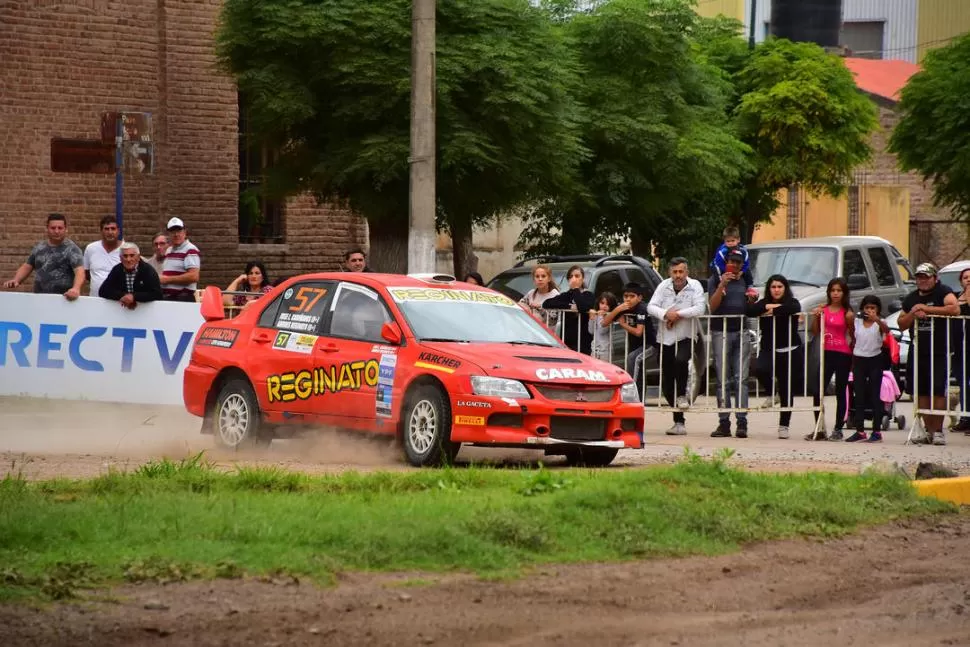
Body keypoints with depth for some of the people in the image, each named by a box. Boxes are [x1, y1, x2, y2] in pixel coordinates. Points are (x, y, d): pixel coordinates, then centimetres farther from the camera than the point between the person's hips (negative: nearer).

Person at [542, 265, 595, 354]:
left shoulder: (588, 295, 4)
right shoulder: (566, 295, 14)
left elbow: (584, 307, -20)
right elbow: (546, 303, -2)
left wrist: (576, 289, -8)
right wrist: (569, 307, -10)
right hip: (566, 342, 3)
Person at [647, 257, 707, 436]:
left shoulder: (695, 286, -5)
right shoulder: (664, 286, 4)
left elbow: (700, 308, -17)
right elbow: (651, 307, -3)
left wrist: (678, 314, -19)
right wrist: (665, 314, -21)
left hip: (686, 338, -4)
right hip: (665, 339, 4)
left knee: (681, 360, -36)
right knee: (666, 383, 4)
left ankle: (682, 395, -10)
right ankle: (679, 421, 15)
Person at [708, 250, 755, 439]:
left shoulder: (746, 282, 17)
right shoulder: (715, 280, 7)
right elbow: (713, 306, -4)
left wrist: (753, 300, 0)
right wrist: (722, 285, -16)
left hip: (742, 332, 2)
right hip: (721, 332, -2)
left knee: (741, 379, -5)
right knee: (723, 380, -3)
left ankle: (741, 422, -8)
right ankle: (724, 423, -4)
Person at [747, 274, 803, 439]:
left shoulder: (792, 302, 3)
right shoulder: (764, 303, 9)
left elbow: (793, 309, -23)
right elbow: (749, 310, -9)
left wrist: (773, 311, -13)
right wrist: (768, 306, -14)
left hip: (790, 353, -1)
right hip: (769, 351, 1)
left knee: (787, 391, 1)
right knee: (761, 370, -31)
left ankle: (784, 426, 13)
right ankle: (772, 395, -1)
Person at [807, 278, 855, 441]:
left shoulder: (847, 313, -2)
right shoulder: (823, 310, 7)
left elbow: (852, 335, 4)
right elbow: (816, 332, 7)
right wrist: (815, 317, -4)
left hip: (843, 354, -3)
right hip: (826, 353, 3)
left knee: (840, 392, 4)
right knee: (817, 391, -2)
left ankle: (838, 429, 9)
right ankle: (819, 429, 5)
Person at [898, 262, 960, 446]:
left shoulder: (943, 293, -4)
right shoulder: (911, 298, 16)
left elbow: (955, 309, -23)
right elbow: (901, 324, 20)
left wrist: (927, 309, -19)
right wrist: (913, 314, -2)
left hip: (939, 353, -6)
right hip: (917, 353, 6)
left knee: (938, 392, -8)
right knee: (920, 393, 4)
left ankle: (938, 431, -2)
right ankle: (929, 431, 11)